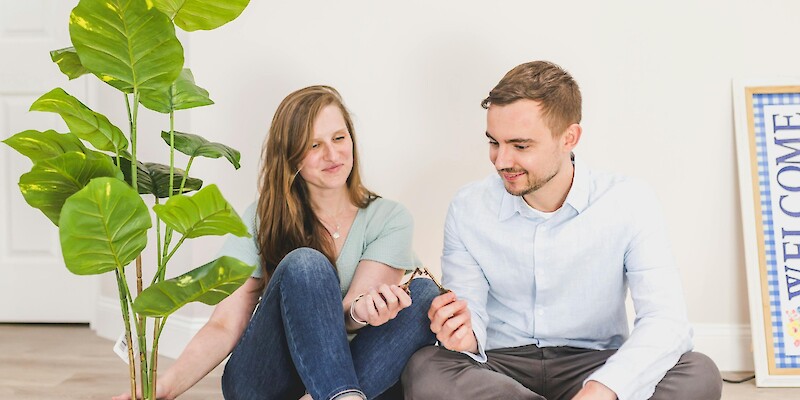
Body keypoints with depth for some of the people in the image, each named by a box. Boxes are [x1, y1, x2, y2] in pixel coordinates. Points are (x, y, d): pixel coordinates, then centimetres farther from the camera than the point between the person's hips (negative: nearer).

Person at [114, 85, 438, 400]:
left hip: (360, 373, 2)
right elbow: (225, 326, -7)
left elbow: (346, 318, -11)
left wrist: (360, 310, -37)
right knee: (305, 264, -26)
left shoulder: (390, 219, 2)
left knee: (424, 294, -23)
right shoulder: (260, 221, 1)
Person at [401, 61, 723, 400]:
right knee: (424, 371, -31)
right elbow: (472, 318, -3)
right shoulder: (468, 209, -3)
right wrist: (466, 335, -29)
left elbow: (665, 320, -18)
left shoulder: (627, 204, -9)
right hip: (500, 366, 2)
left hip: (595, 365, -1)